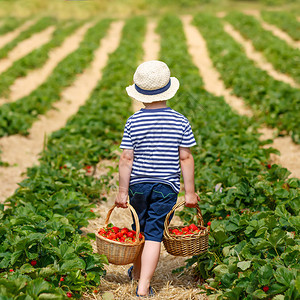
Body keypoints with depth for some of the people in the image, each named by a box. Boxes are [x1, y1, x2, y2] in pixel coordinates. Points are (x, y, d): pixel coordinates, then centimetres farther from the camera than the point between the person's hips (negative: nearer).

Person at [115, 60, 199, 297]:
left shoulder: (133, 122, -7)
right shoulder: (180, 122, -6)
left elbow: (126, 159, -6)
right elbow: (186, 158, -5)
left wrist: (122, 191, 0)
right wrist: (190, 191, 1)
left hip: (138, 184, 1)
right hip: (166, 186, -1)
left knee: (140, 230, 20)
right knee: (154, 234, 2)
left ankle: (138, 271, 40)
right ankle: (143, 286, -3)